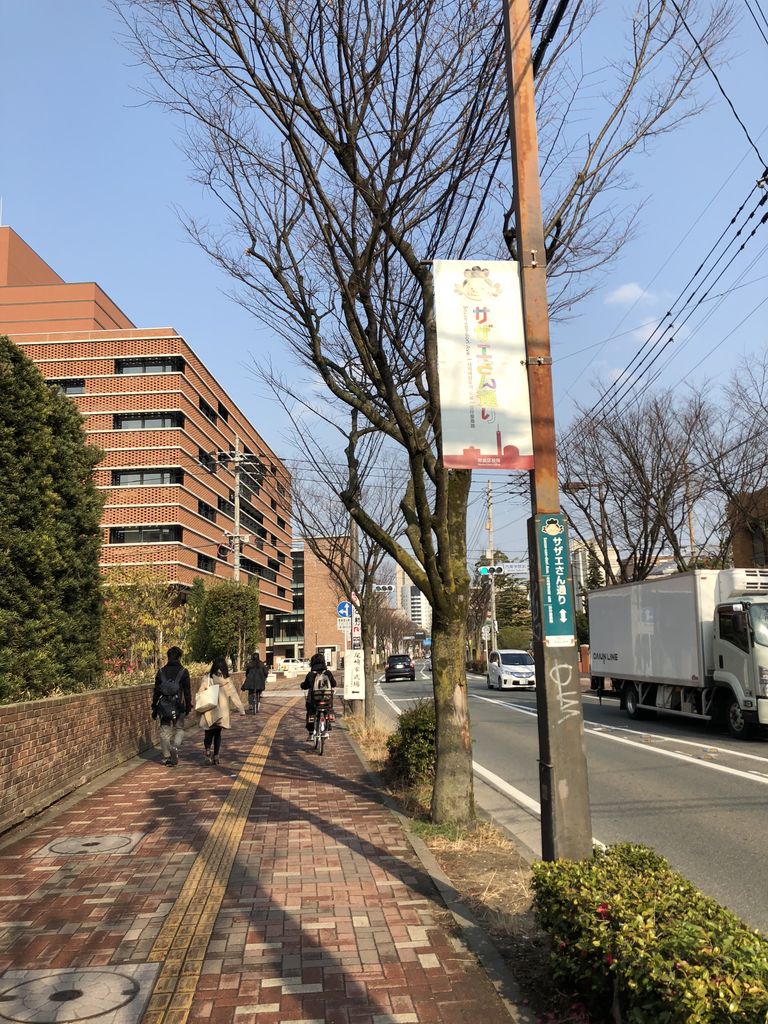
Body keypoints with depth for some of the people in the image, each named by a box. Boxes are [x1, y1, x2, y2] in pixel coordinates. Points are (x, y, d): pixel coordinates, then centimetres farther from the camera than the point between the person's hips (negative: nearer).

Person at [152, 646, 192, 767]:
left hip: (164, 707, 2)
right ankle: (175, 746, -15)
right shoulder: (183, 672, -3)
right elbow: (187, 691, -3)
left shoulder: (161, 672, 6)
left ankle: (167, 757, 9)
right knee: (179, 729, 11)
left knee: (165, 730, 9)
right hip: (178, 706, -2)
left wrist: (154, 707, 14)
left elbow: (156, 691, 8)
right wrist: (188, 706, 5)